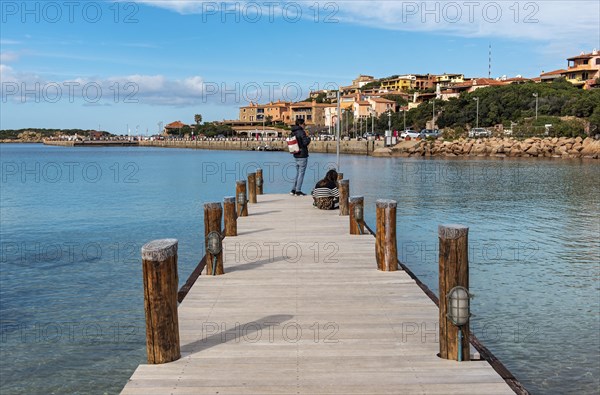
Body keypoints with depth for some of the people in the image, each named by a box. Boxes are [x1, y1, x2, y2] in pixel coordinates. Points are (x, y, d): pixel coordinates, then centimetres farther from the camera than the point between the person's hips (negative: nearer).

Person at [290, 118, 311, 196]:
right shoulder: (301, 132, -14)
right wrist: (308, 138, -2)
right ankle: (298, 191, -2)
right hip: (302, 155, -8)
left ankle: (293, 190, 16)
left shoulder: (293, 133, 11)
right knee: (301, 173, -3)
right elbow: (305, 142, -22)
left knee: (298, 173, 16)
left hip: (296, 155, 8)